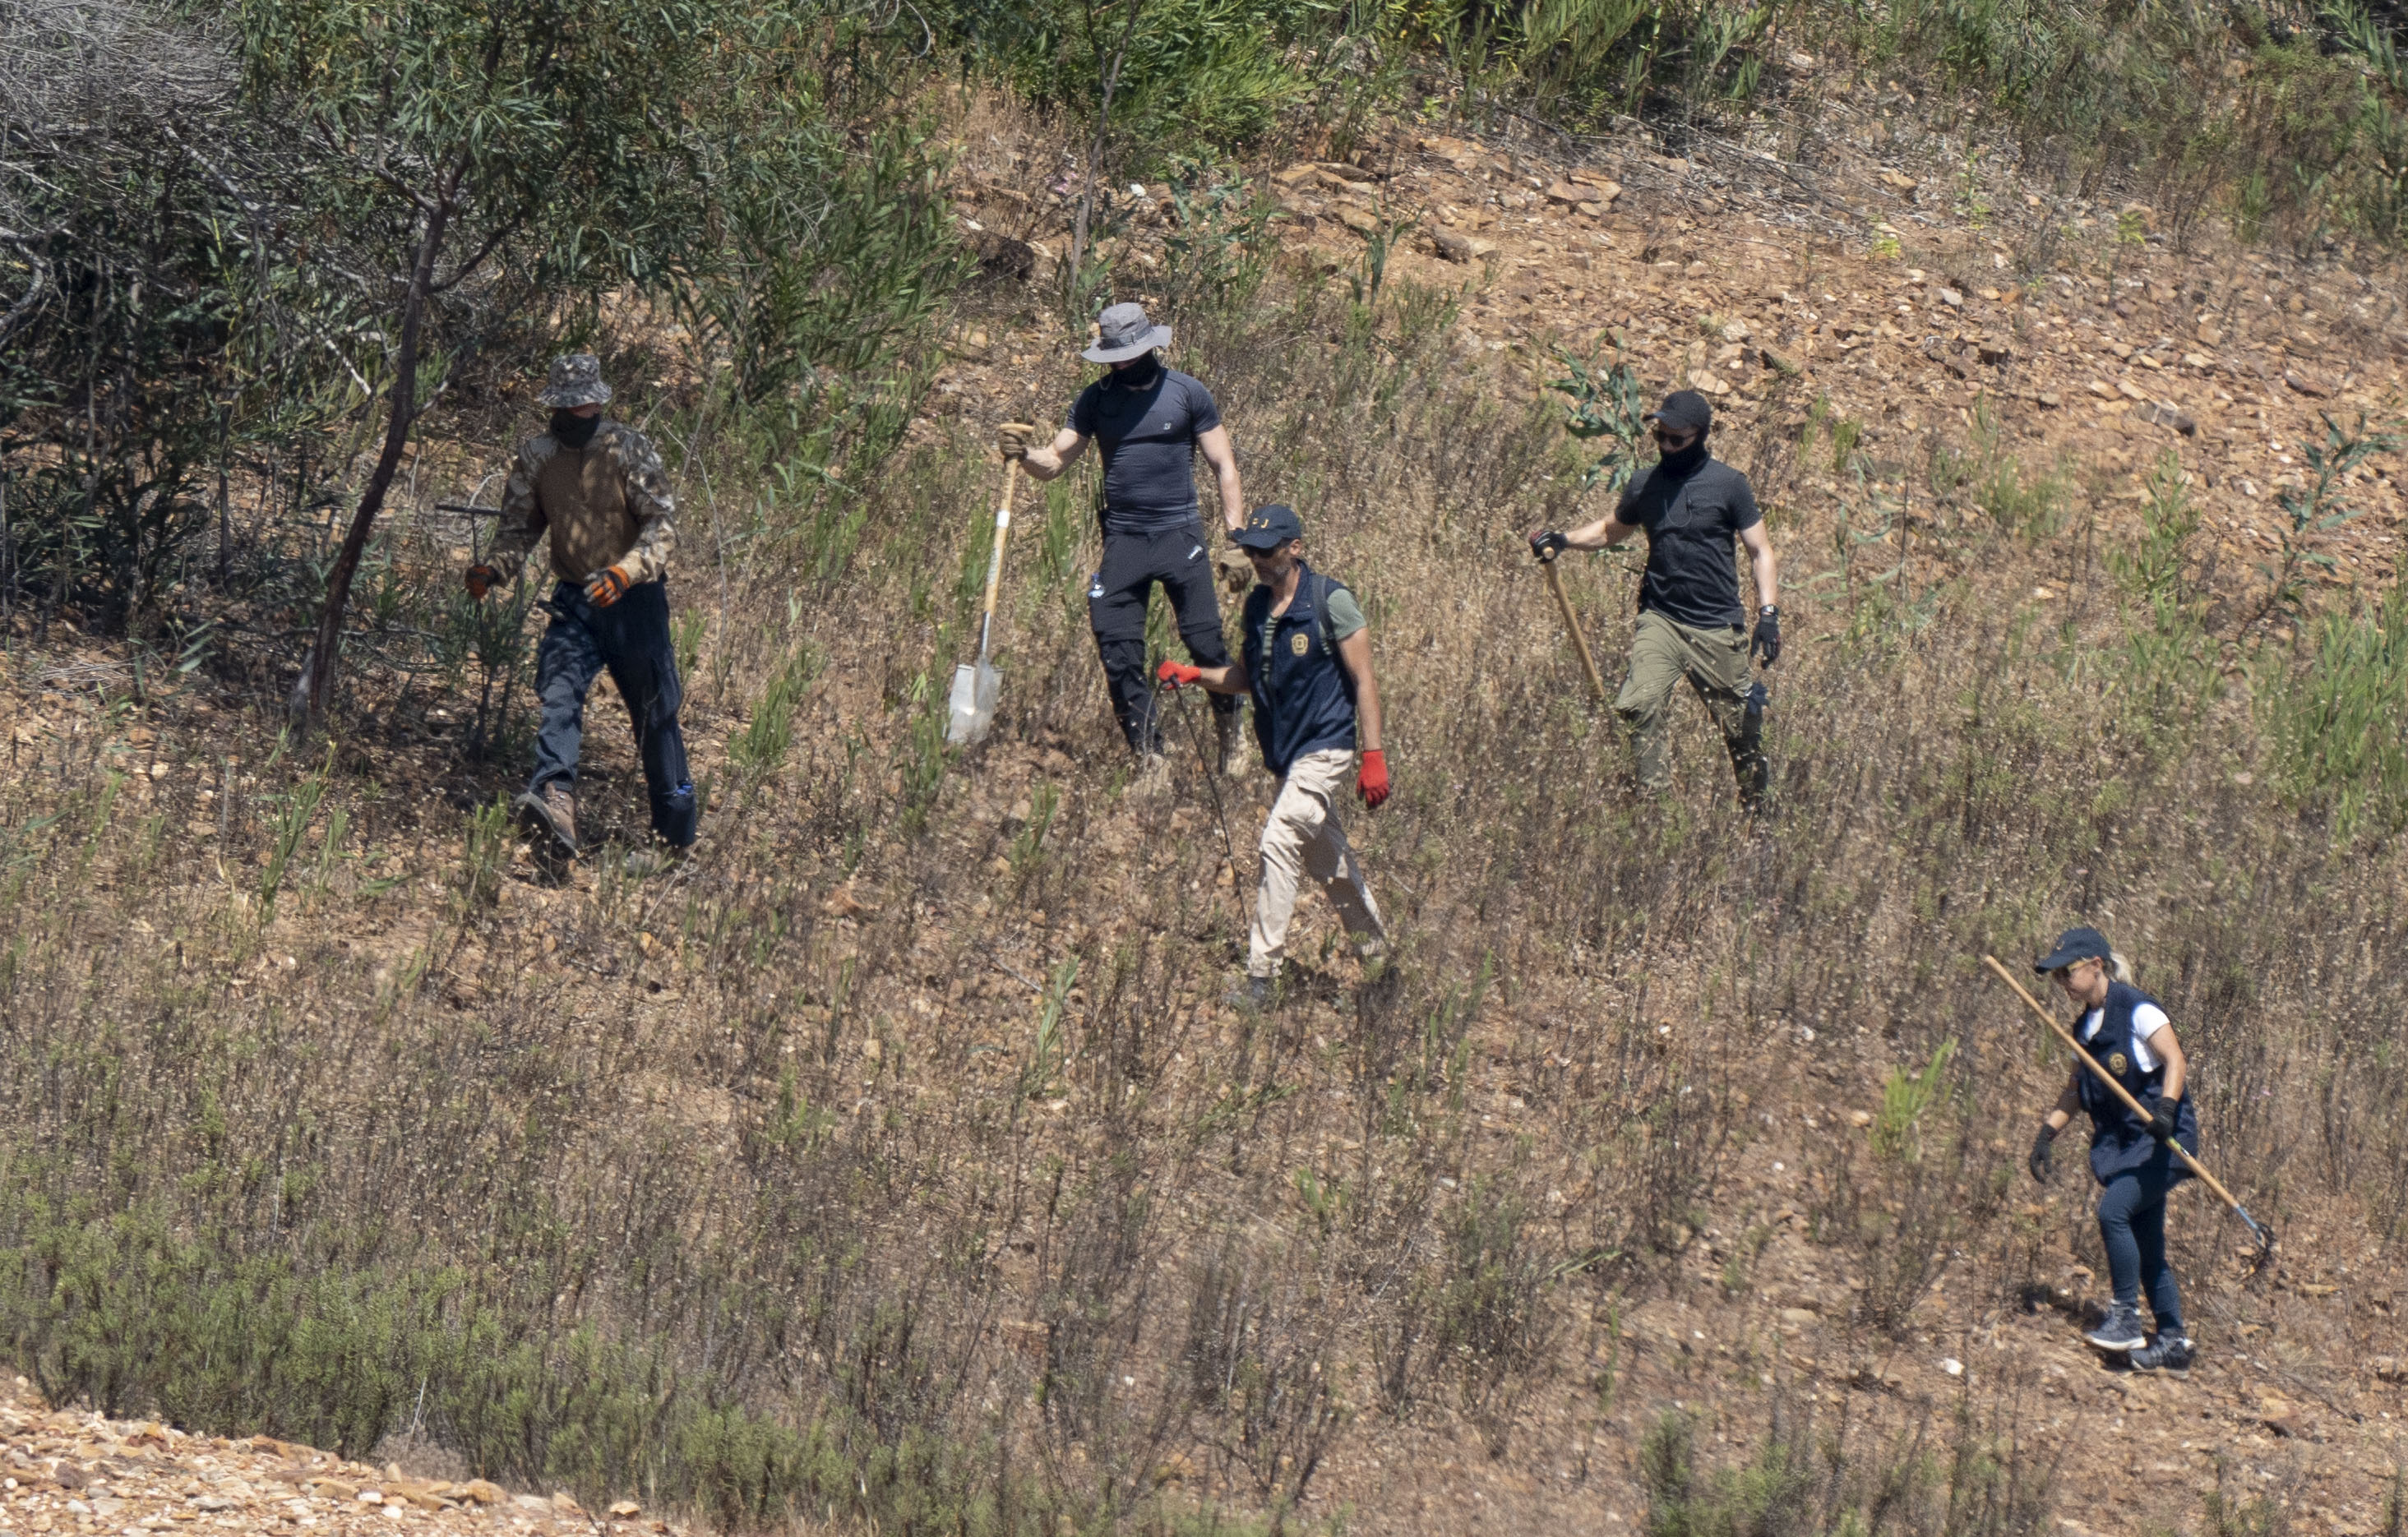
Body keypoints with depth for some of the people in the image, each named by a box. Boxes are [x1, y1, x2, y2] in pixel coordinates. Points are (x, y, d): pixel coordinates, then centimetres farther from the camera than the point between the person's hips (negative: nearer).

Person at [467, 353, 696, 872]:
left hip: (634, 600, -3)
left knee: (653, 713, 4)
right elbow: (520, 524, 12)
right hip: (575, 600, 3)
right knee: (559, 692, -21)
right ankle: (555, 801, -38)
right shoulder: (537, 454, 1)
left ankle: (674, 833, 15)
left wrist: (625, 572, -34)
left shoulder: (629, 450, -13)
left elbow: (663, 524, -17)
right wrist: (495, 568, -9)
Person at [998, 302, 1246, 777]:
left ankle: (1229, 738, 14)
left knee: (1206, 642, -8)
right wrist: (1024, 452, -19)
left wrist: (1237, 538, -5)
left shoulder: (1187, 394, 0)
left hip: (1179, 534, -3)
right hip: (1122, 537, 3)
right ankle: (1150, 760, 3)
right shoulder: (1097, 399, 7)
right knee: (1118, 652, -5)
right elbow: (1055, 462, 4)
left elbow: (1224, 466, 3)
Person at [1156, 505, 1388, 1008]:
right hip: (1285, 753, 8)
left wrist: (1374, 755, -18)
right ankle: (1375, 951, 32)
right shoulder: (1257, 606, 8)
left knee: (1279, 843, -18)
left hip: (1325, 747, -8)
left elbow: (1363, 680, -12)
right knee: (1327, 858, 16)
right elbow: (1246, 678, 19)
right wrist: (1194, 675, 0)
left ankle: (1260, 975, -19)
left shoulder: (1330, 600, -13)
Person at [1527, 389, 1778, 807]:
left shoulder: (1728, 485, -2)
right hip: (1660, 619, 2)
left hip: (1717, 627, -2)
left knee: (1740, 725, 6)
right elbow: (1611, 530, 25)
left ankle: (1756, 802, 28)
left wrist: (1768, 613, -9)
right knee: (1640, 708, -20)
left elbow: (1760, 553, 2)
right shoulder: (1645, 485, 8)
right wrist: (1563, 540, 8)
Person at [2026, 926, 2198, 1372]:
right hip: (2120, 1144, 8)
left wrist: (2167, 1108, -34)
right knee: (2146, 1246, 7)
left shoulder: (2138, 1011, -11)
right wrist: (2046, 1134, 12)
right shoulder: (2087, 1025, 13)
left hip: (2161, 1139, -8)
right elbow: (2076, 1090, 21)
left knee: (2113, 1210, -24)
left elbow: (2175, 1061, -19)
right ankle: (2172, 1340, 12)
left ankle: (2126, 1318, -17)